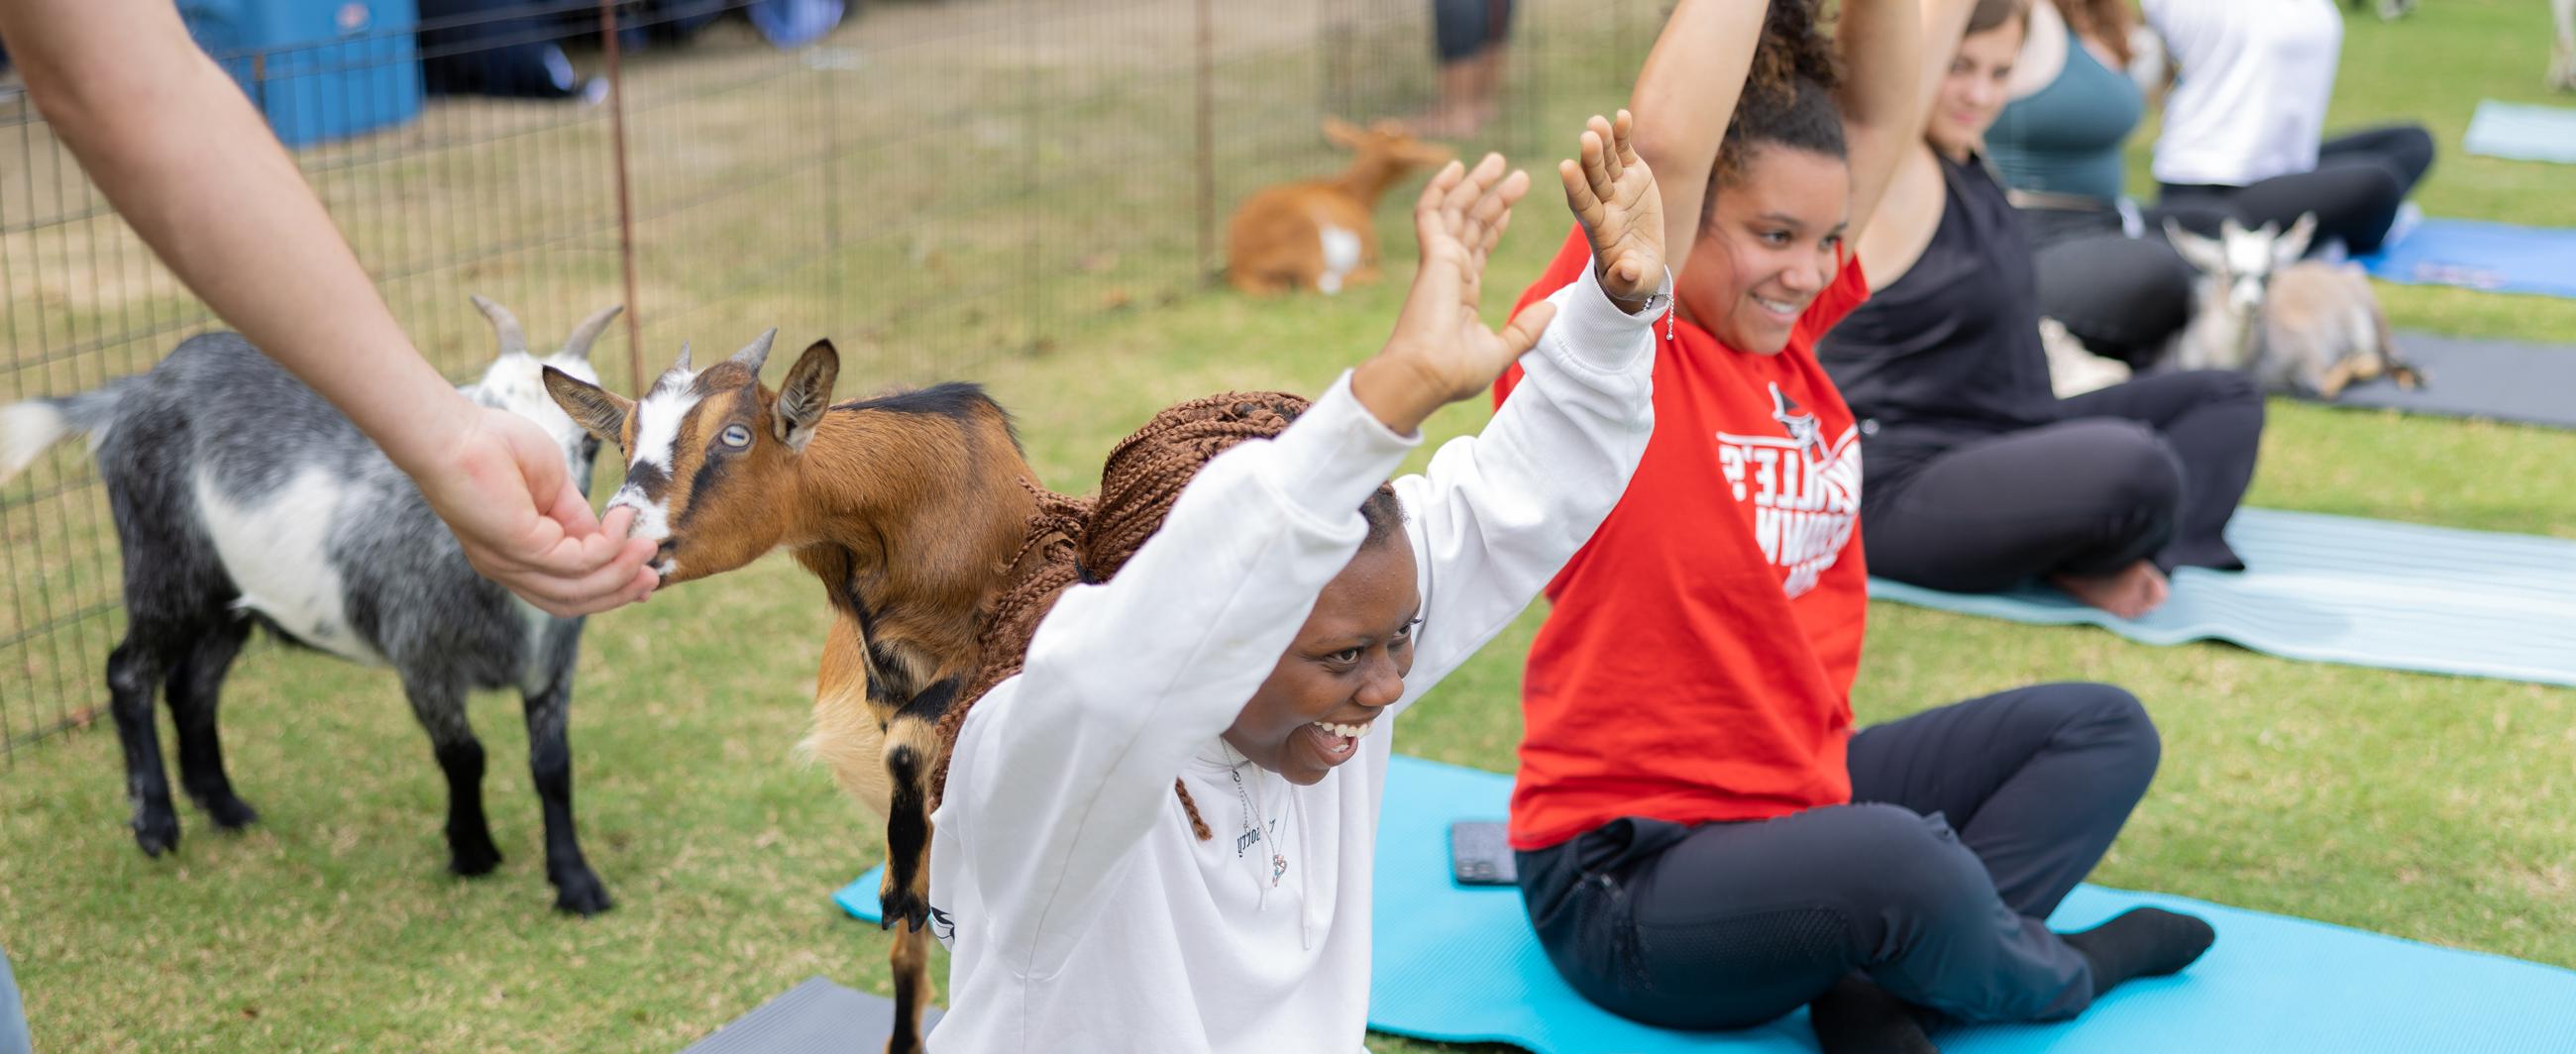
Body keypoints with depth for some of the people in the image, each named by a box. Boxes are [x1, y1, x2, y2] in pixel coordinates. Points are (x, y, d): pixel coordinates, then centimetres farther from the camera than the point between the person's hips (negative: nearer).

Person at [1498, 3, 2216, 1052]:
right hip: (1626, 876, -9)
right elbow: (1666, 146, -33)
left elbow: (1879, 114, 0)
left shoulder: (1783, 325, 5)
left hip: (1804, 793, 9)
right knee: (1897, 863, -37)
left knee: (2101, 728, 10)